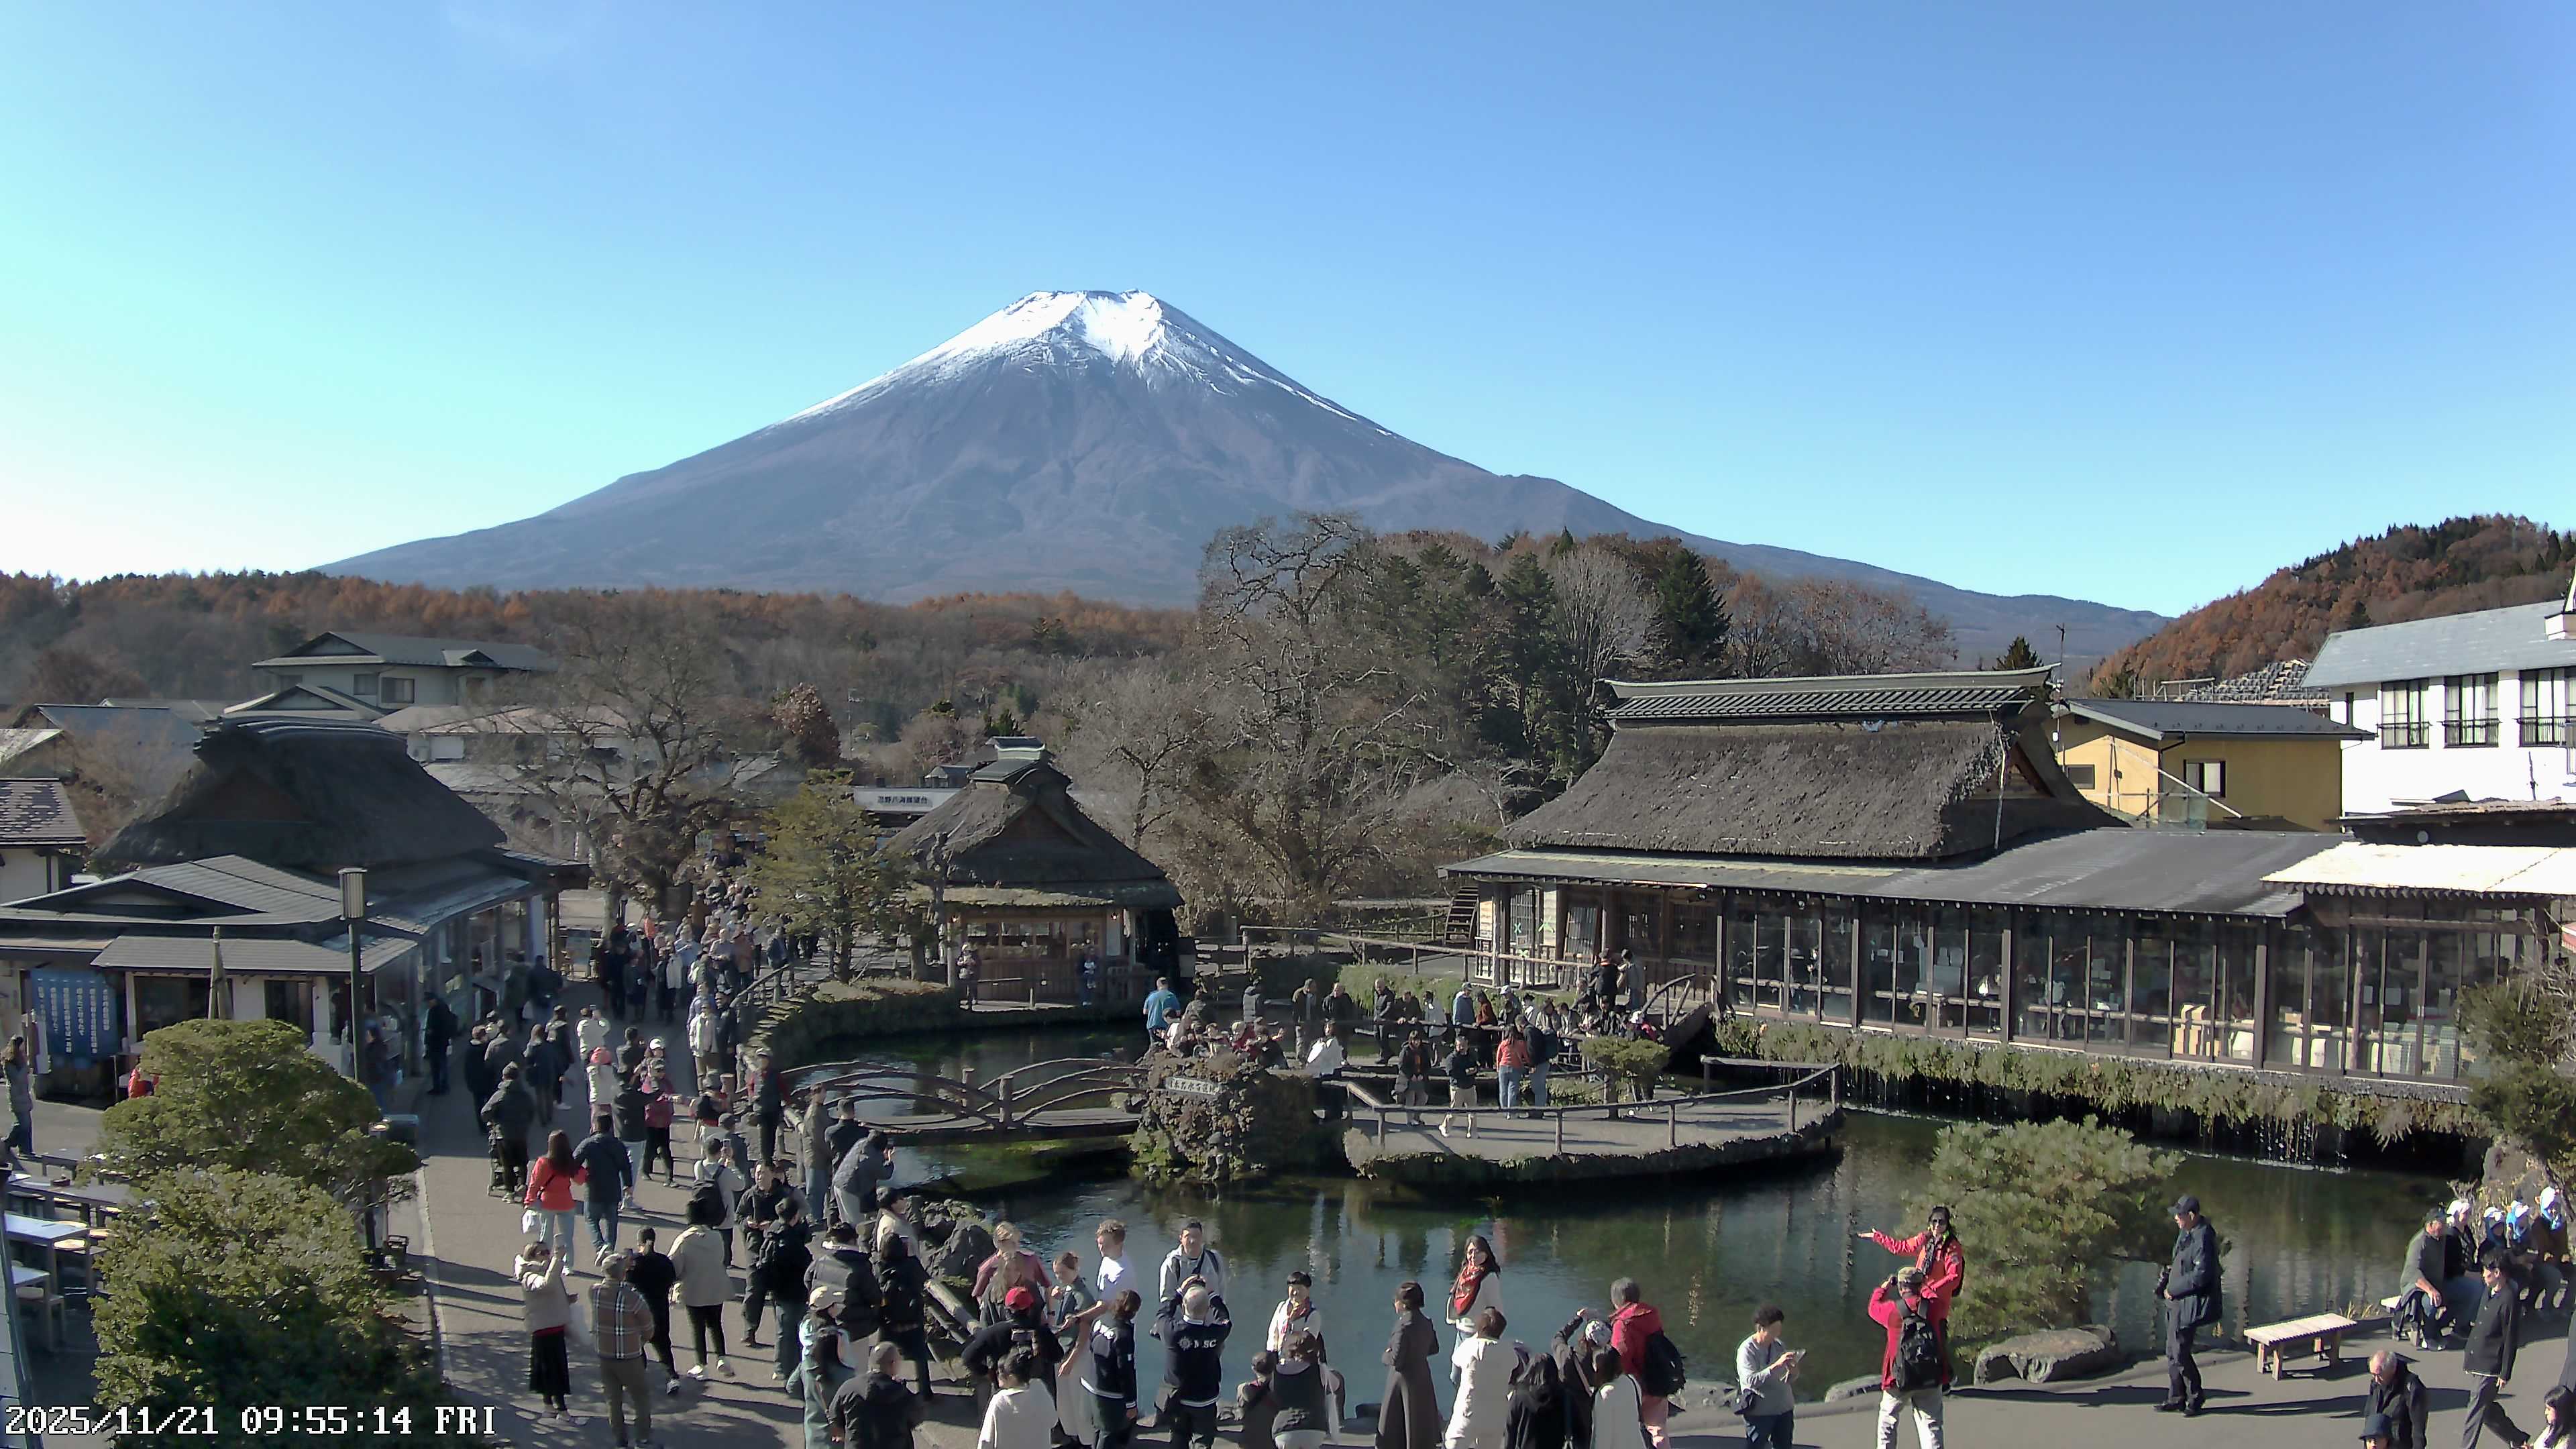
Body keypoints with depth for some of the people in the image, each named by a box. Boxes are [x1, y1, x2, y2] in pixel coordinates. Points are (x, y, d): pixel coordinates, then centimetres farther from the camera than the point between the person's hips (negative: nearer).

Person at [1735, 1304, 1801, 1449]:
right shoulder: (1746, 1350, -13)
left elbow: (1790, 1380, 11)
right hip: (1759, 1412, -6)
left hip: (1784, 1409, 6)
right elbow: (1751, 1380, -25)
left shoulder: (1780, 1346, 5)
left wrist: (1792, 1371, -13)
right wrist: (1777, 1365, -30)